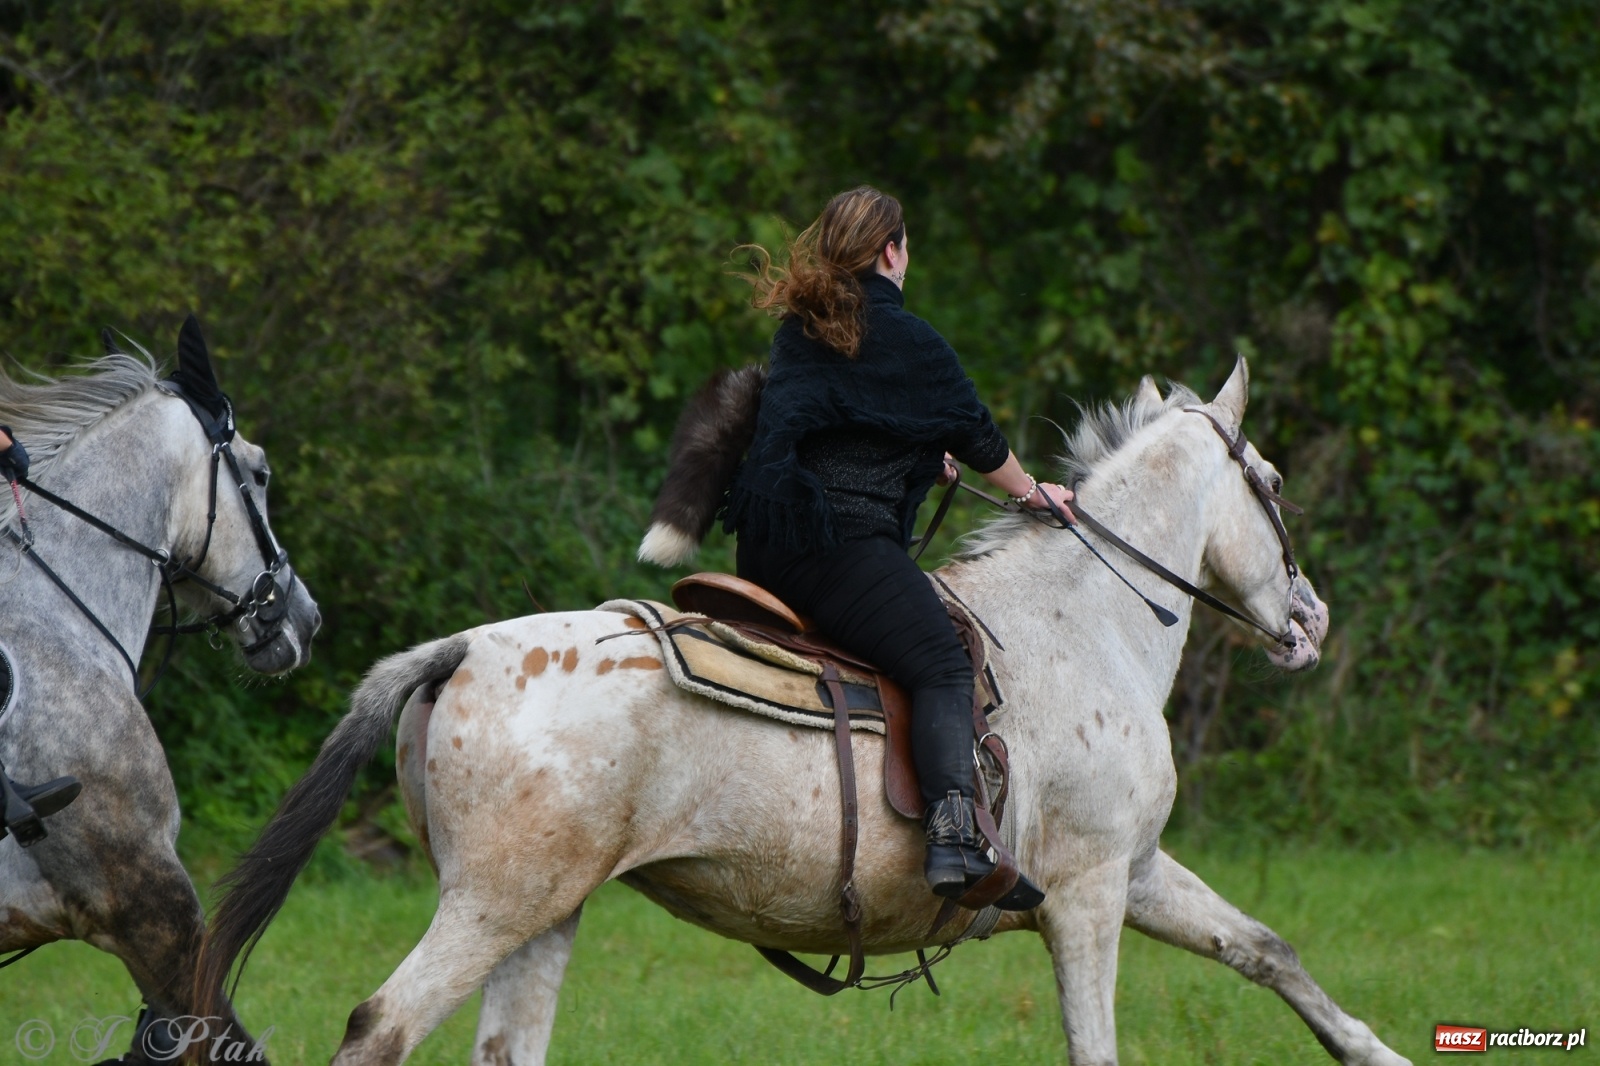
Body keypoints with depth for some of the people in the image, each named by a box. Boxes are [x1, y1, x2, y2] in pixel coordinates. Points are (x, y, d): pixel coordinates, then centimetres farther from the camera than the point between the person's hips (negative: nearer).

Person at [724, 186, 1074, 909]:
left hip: (764, 545, 9)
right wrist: (1030, 492, 27)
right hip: (843, 541, -9)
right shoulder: (904, 339, -5)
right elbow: (974, 432, 8)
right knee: (941, 667, -14)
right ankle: (952, 839, -32)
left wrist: (919, 459, 51)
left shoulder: (798, 327, 18)